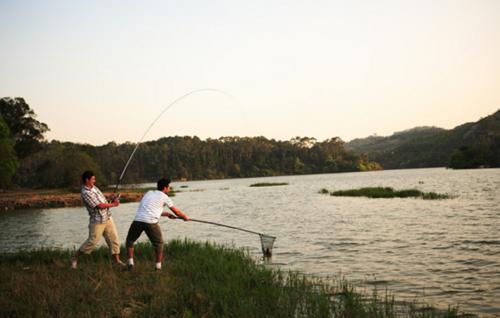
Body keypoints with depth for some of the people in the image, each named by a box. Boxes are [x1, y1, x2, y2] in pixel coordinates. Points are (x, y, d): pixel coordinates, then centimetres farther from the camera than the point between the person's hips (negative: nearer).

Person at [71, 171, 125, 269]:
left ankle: (117, 260, 12)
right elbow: (99, 205, -19)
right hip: (97, 221, -8)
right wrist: (113, 204, -8)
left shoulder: (94, 187, 8)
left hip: (108, 218, 8)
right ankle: (75, 258, 17)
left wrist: (112, 200, 0)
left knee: (114, 238, 4)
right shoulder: (85, 193, -20)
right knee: (92, 241, -2)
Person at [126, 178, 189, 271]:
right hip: (151, 222, -3)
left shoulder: (148, 193, 25)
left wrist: (167, 214, 36)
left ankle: (130, 263, 12)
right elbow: (176, 211, 19)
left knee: (130, 240, 23)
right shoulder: (164, 197, 10)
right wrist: (185, 217, 38)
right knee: (159, 243, 18)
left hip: (138, 220, 4)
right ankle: (158, 266, 17)